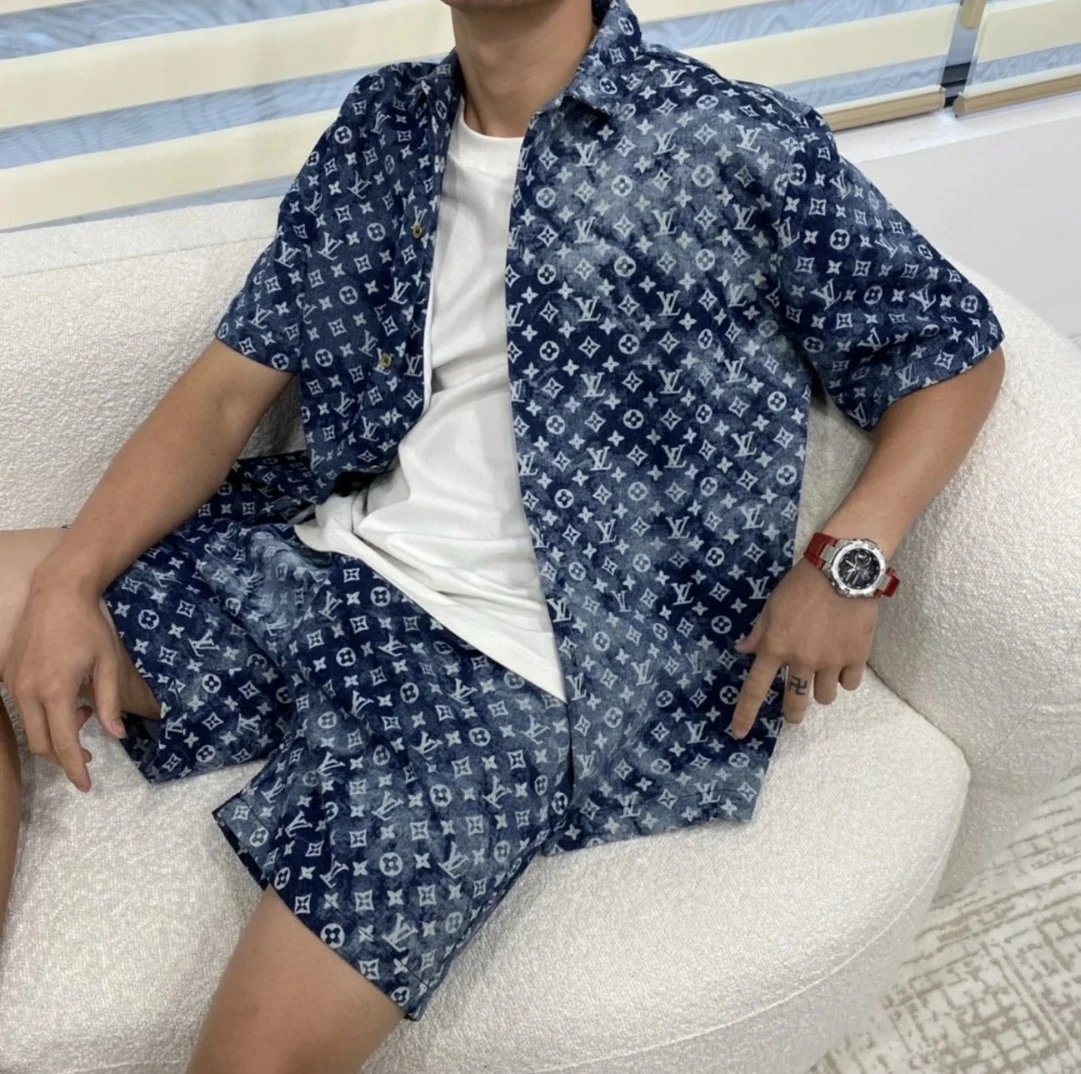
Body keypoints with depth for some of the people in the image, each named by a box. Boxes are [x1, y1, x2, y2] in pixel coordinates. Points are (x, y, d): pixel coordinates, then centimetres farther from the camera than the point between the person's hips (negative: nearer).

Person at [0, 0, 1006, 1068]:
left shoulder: (745, 147, -3)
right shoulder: (378, 124, 12)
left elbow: (953, 346, 5)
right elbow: (230, 384, 10)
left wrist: (849, 559, -12)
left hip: (512, 661, -6)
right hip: (316, 564, 7)